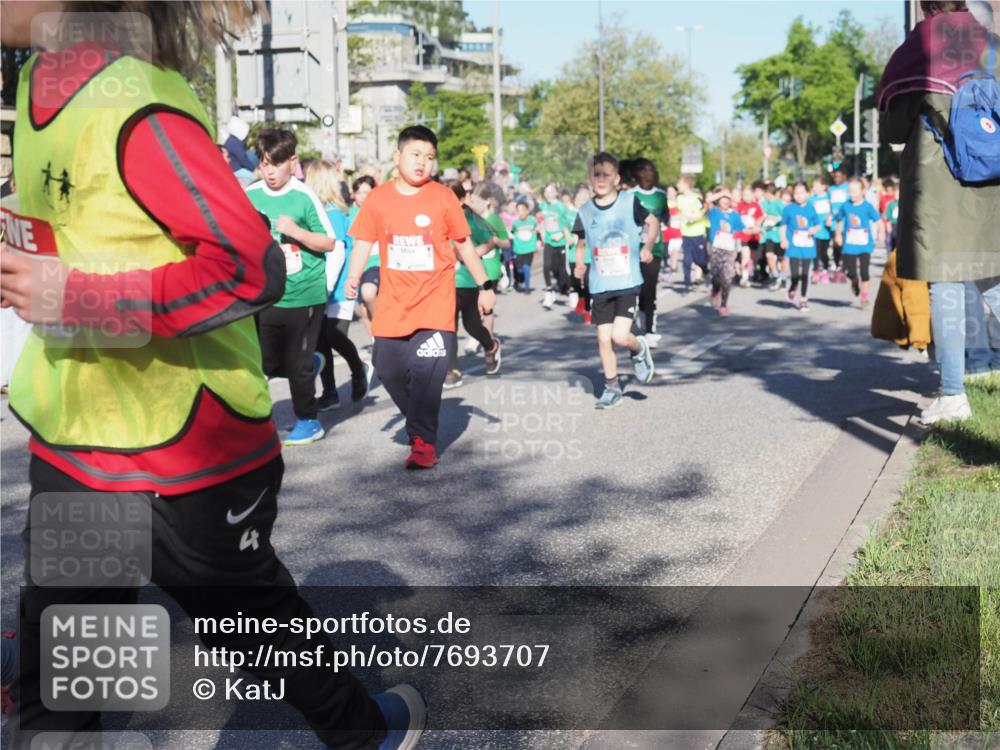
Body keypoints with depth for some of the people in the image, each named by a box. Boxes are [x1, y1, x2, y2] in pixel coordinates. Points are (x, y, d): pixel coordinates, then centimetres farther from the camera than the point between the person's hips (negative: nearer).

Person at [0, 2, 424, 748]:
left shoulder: (138, 110, -21)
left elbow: (251, 266, -29)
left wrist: (72, 298, -28)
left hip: (182, 451, -8)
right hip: (72, 447, 8)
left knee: (251, 621, 17)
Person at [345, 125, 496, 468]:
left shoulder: (442, 197, -2)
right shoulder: (378, 198, 1)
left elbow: (464, 245, 6)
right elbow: (364, 242, 5)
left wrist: (485, 285, 7)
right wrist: (353, 276, -11)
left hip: (434, 302, -3)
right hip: (392, 304, 3)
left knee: (426, 372, -11)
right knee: (389, 371, 7)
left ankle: (424, 441, 0)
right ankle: (419, 422, 31)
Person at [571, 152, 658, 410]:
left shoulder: (629, 201, -6)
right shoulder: (585, 211, 2)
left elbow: (653, 223, 8)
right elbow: (581, 243, 15)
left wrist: (648, 246, -6)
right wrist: (579, 264, -2)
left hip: (628, 282, -3)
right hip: (600, 286, 3)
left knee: (620, 335, -16)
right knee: (604, 339, 5)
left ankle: (639, 350, 19)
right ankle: (612, 387, 22)